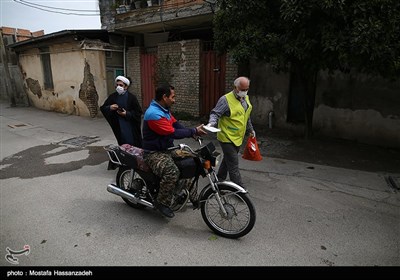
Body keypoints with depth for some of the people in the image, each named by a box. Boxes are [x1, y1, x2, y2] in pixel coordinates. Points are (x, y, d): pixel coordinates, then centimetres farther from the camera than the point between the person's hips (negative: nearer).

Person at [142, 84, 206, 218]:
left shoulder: (164, 109, 9)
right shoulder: (154, 114, -25)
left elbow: (176, 124, 9)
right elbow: (173, 133, -26)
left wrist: (193, 132, -6)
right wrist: (194, 131, -17)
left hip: (167, 149, 10)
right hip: (154, 153, -10)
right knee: (172, 172, -33)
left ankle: (192, 195, 19)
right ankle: (161, 202, -12)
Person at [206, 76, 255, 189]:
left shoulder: (246, 98, 11)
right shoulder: (226, 99, -15)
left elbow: (247, 117, 23)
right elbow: (215, 113, -18)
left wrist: (250, 129, 30)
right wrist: (211, 123, -37)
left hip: (238, 138, 8)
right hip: (227, 138, -8)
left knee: (228, 160, 19)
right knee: (233, 164, -4)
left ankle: (219, 179, 36)